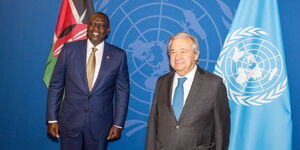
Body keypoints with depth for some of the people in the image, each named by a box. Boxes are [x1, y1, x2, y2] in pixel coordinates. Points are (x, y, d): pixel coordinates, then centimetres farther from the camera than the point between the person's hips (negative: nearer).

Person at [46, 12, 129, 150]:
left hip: (100, 124, 0)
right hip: (70, 121, 1)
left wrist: (118, 124, -1)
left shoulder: (118, 55, -4)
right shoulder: (69, 49, -2)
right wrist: (52, 118, -1)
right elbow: (56, 85, 1)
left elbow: (123, 91, 0)